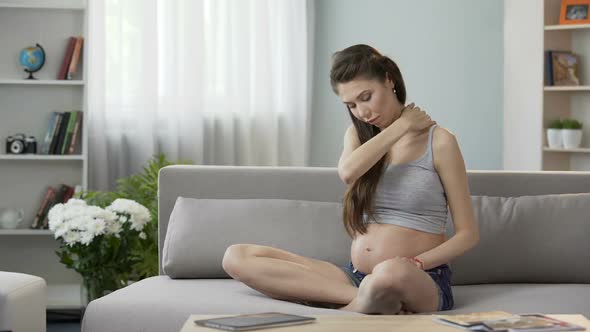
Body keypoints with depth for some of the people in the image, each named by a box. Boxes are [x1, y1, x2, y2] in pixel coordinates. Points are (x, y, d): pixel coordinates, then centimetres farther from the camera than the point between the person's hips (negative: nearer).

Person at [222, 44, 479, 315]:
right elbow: (347, 171, -11)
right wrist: (401, 125, -5)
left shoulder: (438, 141, 0)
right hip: (355, 277, 7)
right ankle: (366, 298, -21)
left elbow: (468, 234, -1)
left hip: (423, 282, -7)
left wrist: (414, 264, -16)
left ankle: (350, 310, -15)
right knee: (236, 256, -13)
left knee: (392, 273, -46)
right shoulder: (358, 135, 15)